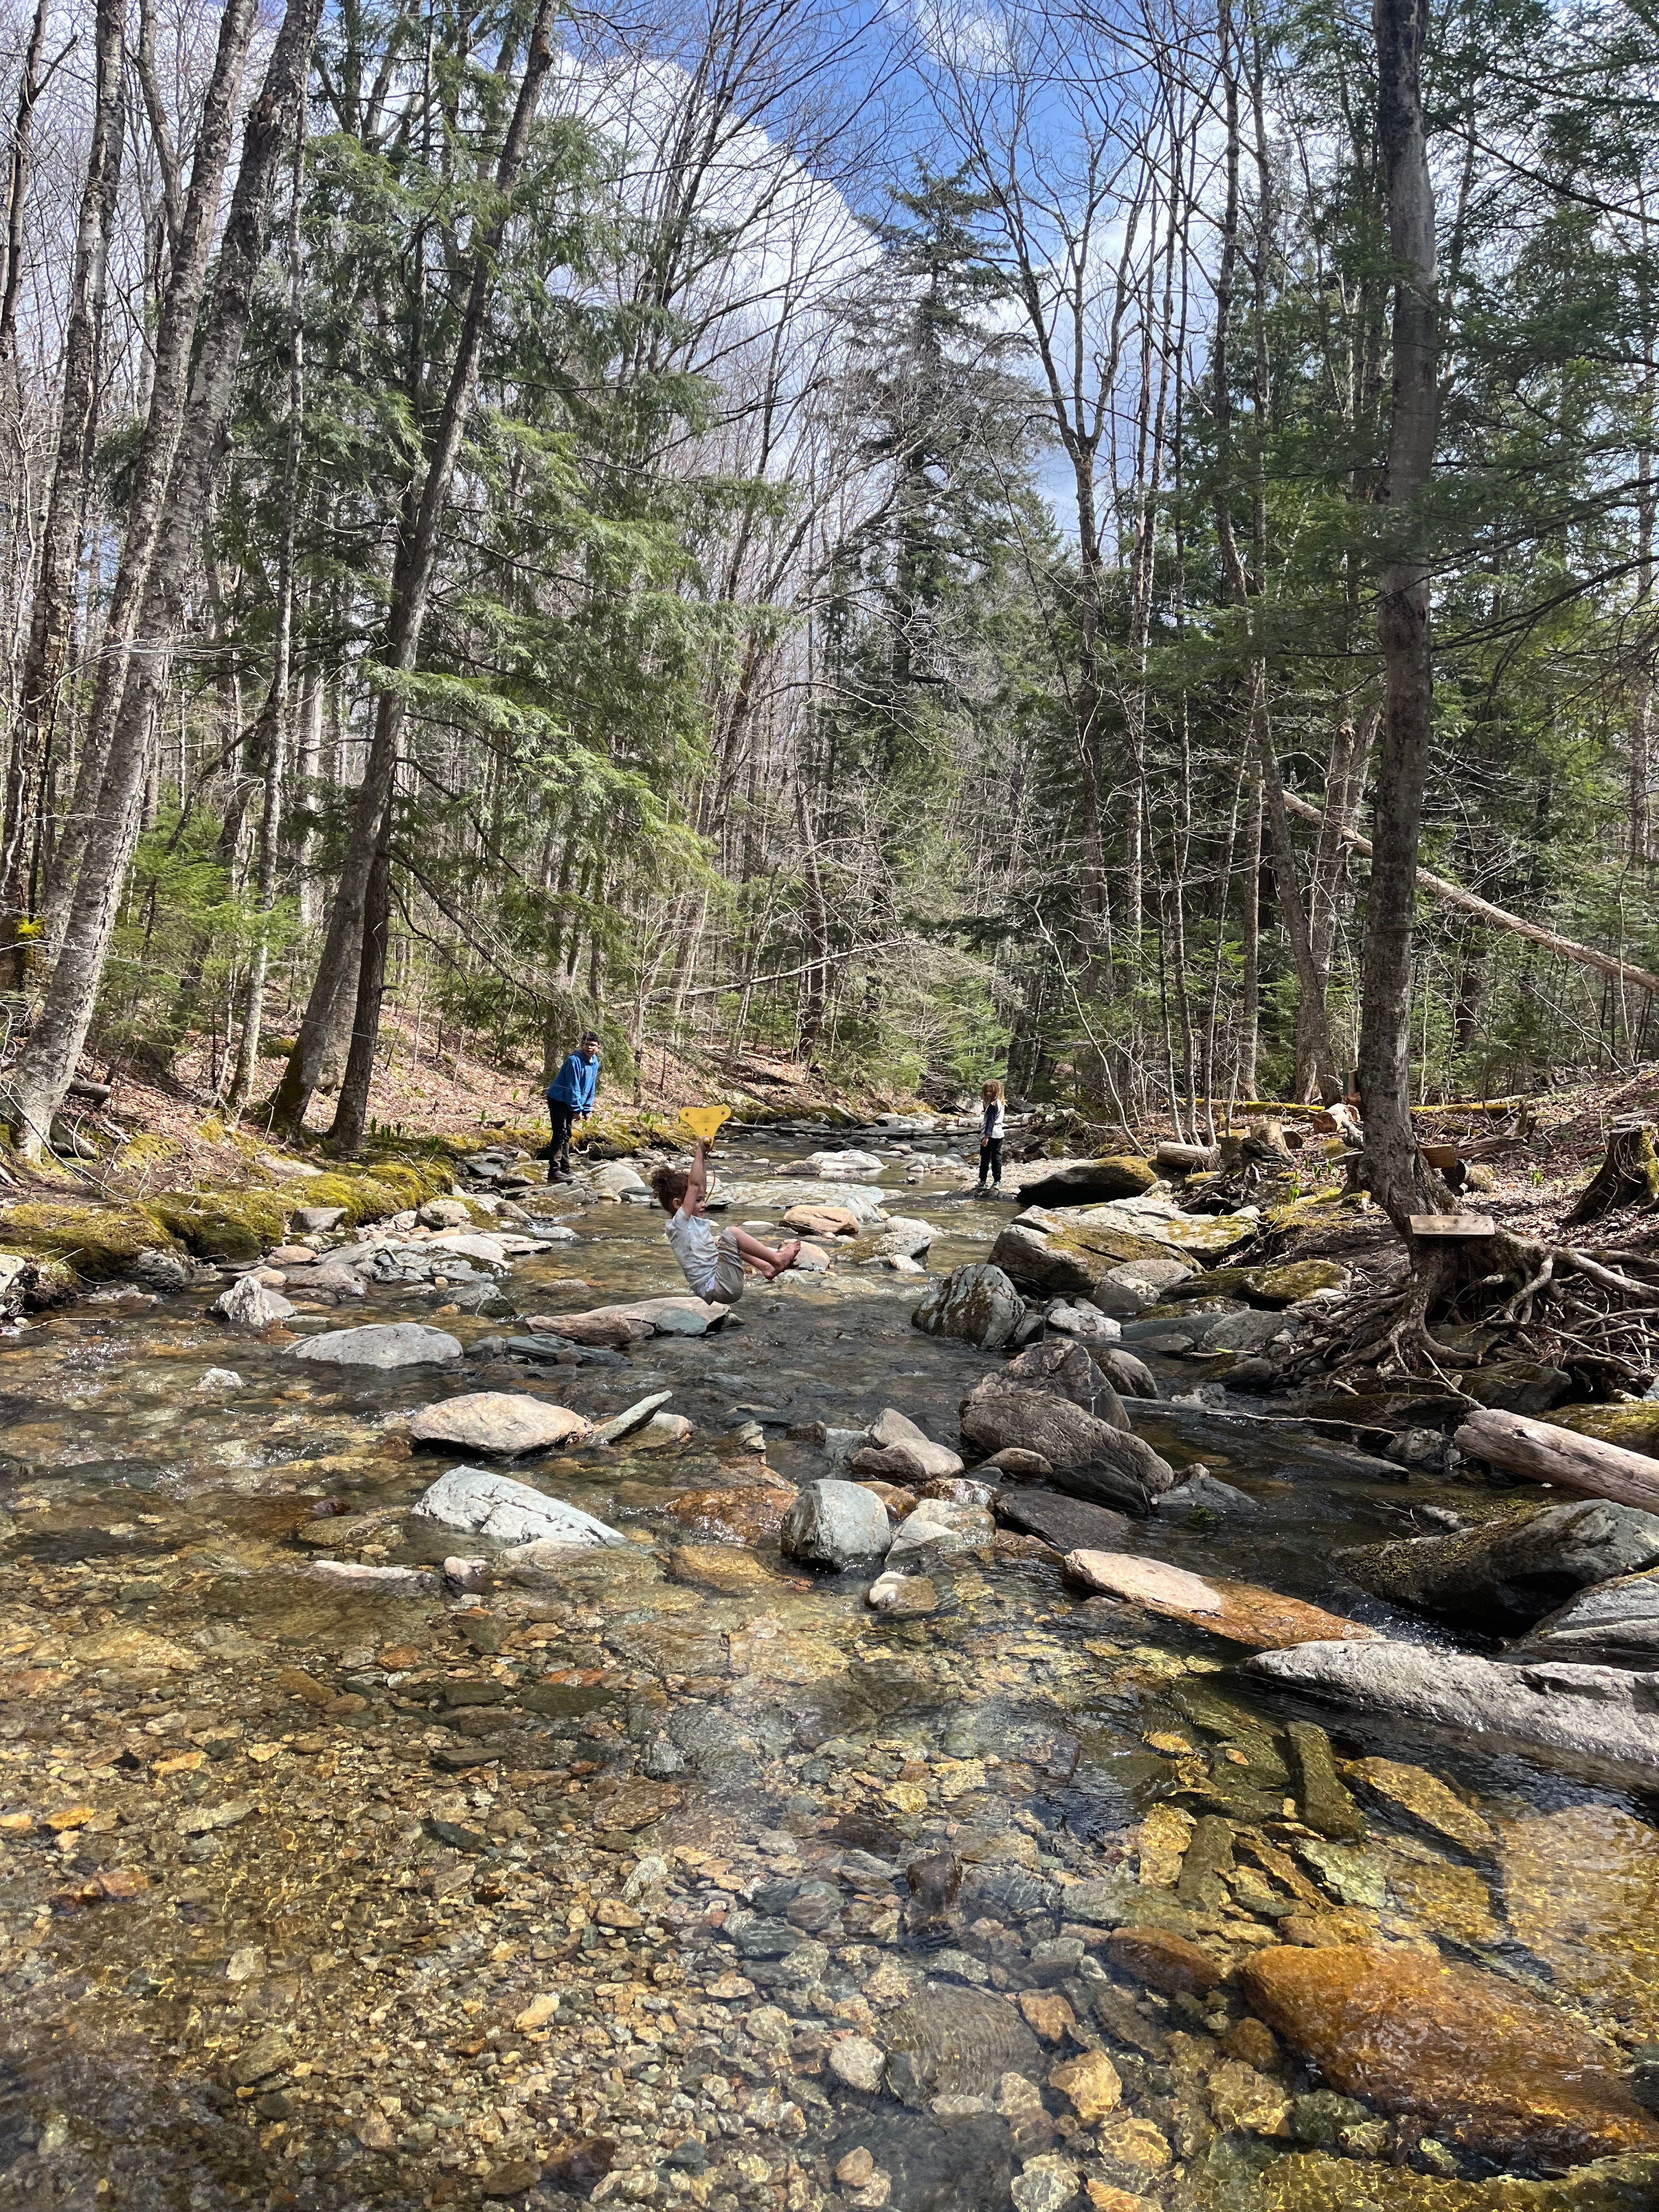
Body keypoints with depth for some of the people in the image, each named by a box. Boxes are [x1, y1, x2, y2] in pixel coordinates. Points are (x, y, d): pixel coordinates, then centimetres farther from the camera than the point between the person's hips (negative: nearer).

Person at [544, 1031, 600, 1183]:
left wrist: (587, 1110, 8)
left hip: (570, 1103, 9)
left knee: (566, 1136, 13)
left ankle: (565, 1170, 19)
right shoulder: (574, 1060, -20)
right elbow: (573, 1087, -22)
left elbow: (591, 1089, 12)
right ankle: (554, 1172, -15)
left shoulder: (595, 1064, 6)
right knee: (560, 1134, -13)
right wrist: (577, 1109, -21)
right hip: (558, 1100, -9)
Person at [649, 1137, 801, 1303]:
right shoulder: (678, 1224, -12)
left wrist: (704, 1158, 15)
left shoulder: (694, 1222, 15)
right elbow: (694, 1184, -19)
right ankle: (777, 1259, -3)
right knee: (731, 1234, -15)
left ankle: (766, 1267, 19)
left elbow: (702, 1185, 20)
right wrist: (700, 1151, -16)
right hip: (715, 1288, -11)